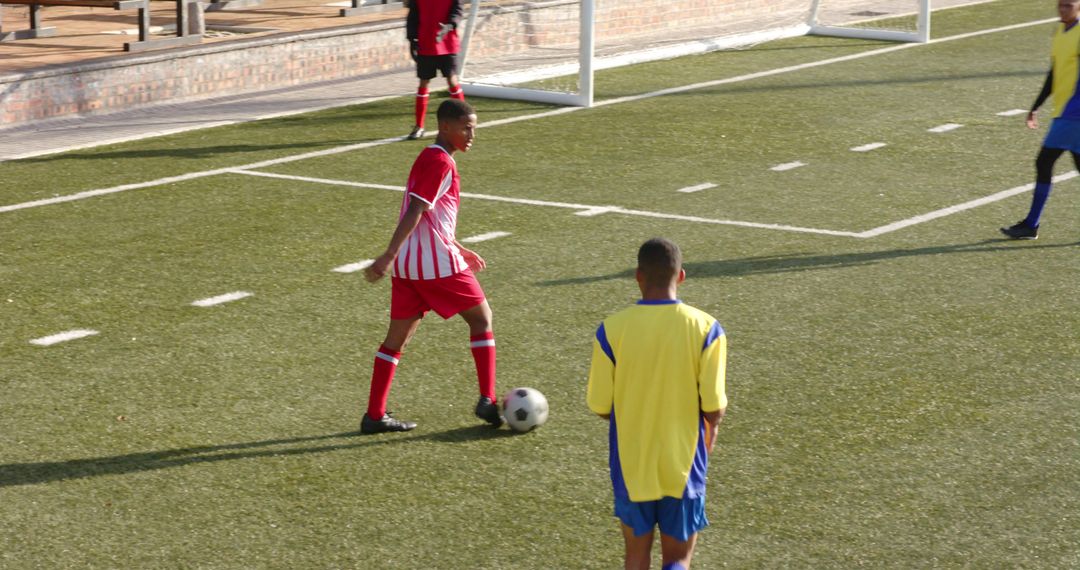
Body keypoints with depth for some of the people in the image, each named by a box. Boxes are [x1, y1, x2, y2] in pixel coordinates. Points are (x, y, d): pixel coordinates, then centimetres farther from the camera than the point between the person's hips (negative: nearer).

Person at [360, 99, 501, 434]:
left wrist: (460, 251, 31)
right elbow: (414, 212, -23)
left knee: (397, 338, 9)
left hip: (407, 267, 9)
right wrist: (389, 256, -29)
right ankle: (488, 401, 7)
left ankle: (375, 415, 9)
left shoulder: (427, 158, 17)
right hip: (438, 266, -9)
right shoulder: (441, 163, -13)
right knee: (482, 318, 7)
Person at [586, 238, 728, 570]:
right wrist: (712, 425, 12)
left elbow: (600, 407, -5)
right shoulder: (705, 328, -11)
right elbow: (713, 409, -11)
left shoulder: (611, 330, -11)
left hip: (631, 467, 1)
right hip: (683, 467, -1)